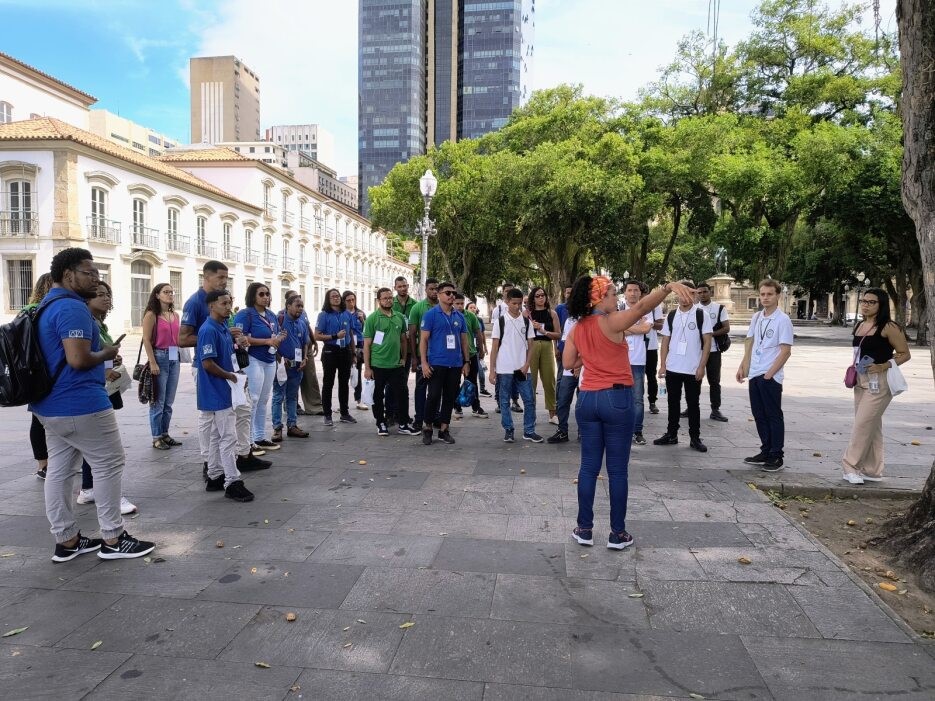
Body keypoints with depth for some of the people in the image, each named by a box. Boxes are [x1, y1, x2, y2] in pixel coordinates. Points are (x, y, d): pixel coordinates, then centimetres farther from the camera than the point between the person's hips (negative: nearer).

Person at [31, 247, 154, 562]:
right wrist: (106, 354, -9)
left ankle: (66, 540, 19)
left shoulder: (48, 306, 15)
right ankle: (113, 539, 7)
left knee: (58, 470, 11)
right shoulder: (72, 307, -18)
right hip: (80, 404, -10)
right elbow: (78, 359, -27)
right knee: (109, 465, 0)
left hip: (50, 404, 10)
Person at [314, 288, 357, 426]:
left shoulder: (347, 314, 8)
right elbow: (317, 336, -10)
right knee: (328, 383, 3)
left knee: (344, 383, 11)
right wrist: (335, 336, -18)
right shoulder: (324, 315, -5)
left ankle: (344, 413, 21)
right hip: (330, 352, -4)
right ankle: (327, 415, 10)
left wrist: (354, 352, 14)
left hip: (345, 351, 4)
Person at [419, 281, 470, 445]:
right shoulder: (430, 314, -3)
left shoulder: (459, 316, 11)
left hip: (456, 364, 5)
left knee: (450, 398, 8)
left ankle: (444, 429, 19)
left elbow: (464, 340, 15)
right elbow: (423, 340, -6)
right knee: (434, 396, -2)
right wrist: (424, 363, -13)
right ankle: (427, 428, 14)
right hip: (437, 363, -4)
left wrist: (466, 361, 9)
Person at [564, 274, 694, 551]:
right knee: (617, 469, 4)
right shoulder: (611, 322, -11)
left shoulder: (576, 329, 7)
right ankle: (617, 533, 12)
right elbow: (642, 306, -29)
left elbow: (568, 363, 13)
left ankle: (584, 529, 16)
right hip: (616, 398, -5)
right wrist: (669, 286, -42)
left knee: (589, 466, 11)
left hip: (587, 399, 5)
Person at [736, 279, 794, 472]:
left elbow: (785, 351, -12)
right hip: (754, 374, 7)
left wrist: (769, 374, -14)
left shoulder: (783, 319, -10)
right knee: (759, 415, 12)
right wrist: (743, 366, 11)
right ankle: (765, 452, 24)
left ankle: (776, 457, 9)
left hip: (771, 376, -7)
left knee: (774, 416, 1)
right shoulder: (756, 317, 10)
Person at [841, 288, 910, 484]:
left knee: (863, 425, -8)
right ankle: (872, 470, 20)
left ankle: (850, 466, 0)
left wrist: (883, 366, -22)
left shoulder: (888, 328, -11)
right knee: (871, 426, 13)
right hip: (861, 381, 8)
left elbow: (905, 354, -9)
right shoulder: (859, 327, 11)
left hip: (879, 382, -8)